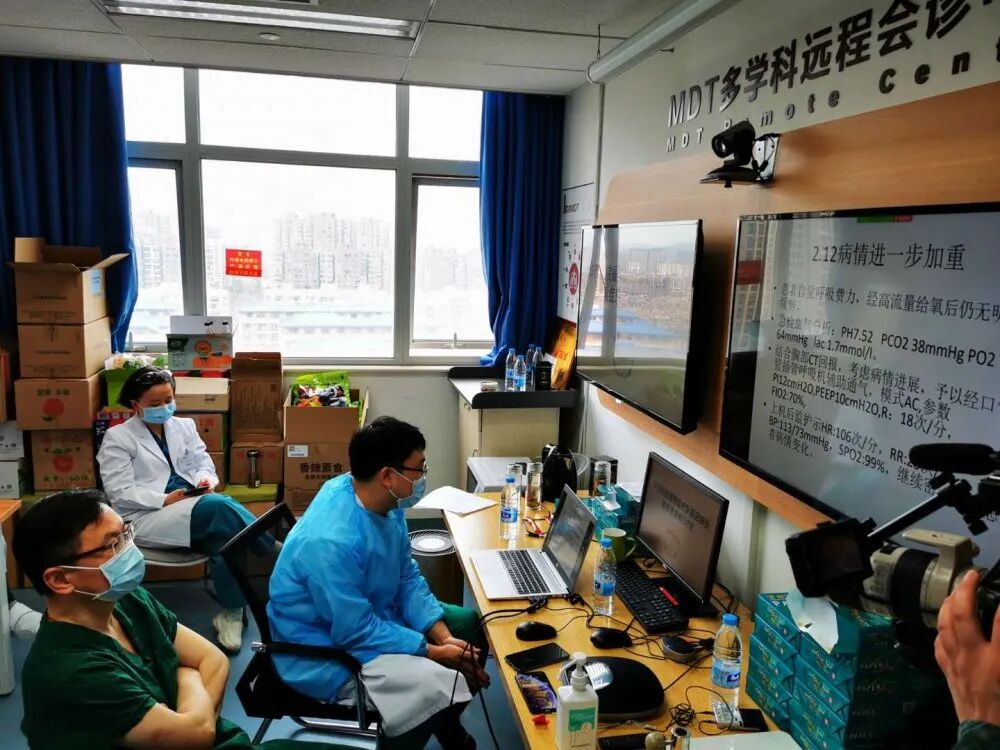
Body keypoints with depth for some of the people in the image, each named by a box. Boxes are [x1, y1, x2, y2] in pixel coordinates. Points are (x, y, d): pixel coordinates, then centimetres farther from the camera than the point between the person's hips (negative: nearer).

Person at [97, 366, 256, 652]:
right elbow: (120, 493, -4)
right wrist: (165, 500, -18)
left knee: (225, 537, -33)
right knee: (220, 508, -34)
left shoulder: (185, 426, 20)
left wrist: (205, 480, -9)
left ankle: (231, 612, -26)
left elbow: (203, 463, 16)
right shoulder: (117, 438, 4)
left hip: (195, 505, 5)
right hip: (147, 516, -5)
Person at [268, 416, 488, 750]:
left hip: (374, 615, 9)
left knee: (472, 626, 9)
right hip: (327, 653, -9)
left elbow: (406, 575, 2)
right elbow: (358, 633, -28)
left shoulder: (386, 502, -8)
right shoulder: (332, 541, -35)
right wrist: (435, 652, -21)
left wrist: (441, 633, -10)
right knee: (438, 687, -27)